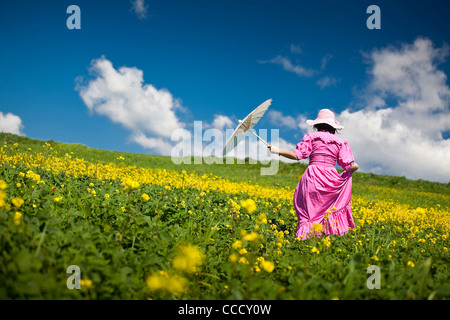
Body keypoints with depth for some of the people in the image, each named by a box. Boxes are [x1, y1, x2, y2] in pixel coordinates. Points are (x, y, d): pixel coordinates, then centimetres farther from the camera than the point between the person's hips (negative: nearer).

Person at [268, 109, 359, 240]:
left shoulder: (311, 137, 5)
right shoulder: (340, 142, 11)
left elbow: (298, 155, -5)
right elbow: (348, 165, 2)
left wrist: (278, 151, 0)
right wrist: (355, 167, 21)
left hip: (313, 178, -2)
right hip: (331, 180, 2)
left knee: (309, 212, -2)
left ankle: (305, 235, -11)